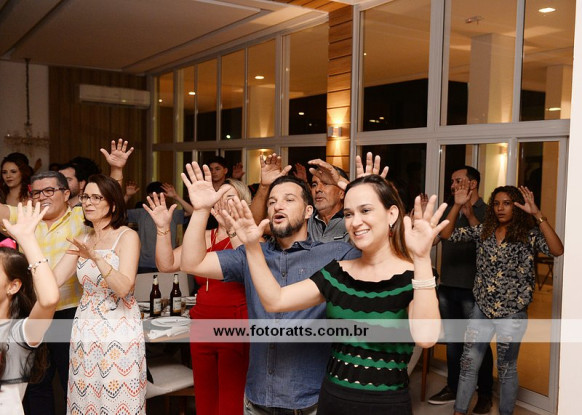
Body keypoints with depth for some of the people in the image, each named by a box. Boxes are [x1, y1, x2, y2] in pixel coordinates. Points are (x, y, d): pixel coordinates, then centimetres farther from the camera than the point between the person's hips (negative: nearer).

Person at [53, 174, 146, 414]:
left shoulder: (127, 236, -8)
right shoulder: (84, 240, 10)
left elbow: (124, 287, -20)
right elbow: (53, 279, 0)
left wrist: (96, 258, -33)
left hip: (119, 331, -6)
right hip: (85, 330, 6)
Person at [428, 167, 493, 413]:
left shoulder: (486, 212, -6)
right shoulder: (449, 211, 12)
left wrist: (469, 214, -29)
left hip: (472, 288, -6)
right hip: (447, 286, 6)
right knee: (452, 340, 15)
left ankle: (485, 395, 17)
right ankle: (453, 387, 28)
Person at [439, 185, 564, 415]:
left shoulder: (529, 235, -8)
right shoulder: (483, 231, 2)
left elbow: (557, 250, -25)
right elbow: (447, 234, -1)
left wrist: (537, 215, -31)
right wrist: (458, 205, -12)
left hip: (511, 314, -3)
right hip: (482, 310, 4)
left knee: (506, 370, 13)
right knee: (468, 364, 9)